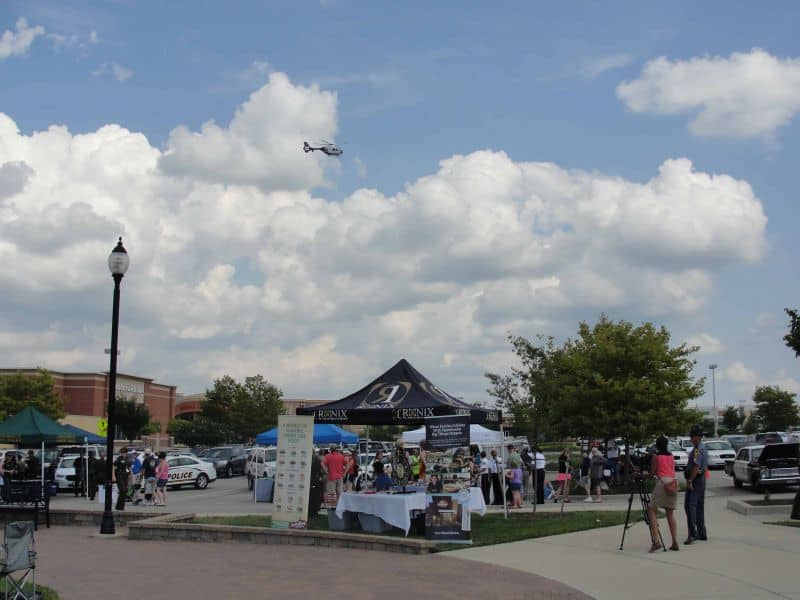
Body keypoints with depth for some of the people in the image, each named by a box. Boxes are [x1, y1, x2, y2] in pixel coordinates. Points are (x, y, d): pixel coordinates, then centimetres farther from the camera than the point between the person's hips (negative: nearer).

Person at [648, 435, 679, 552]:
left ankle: (656, 540, -17)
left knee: (651, 510, -2)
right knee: (670, 513, 12)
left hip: (662, 482, -6)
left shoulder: (656, 456, -1)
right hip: (673, 483, 6)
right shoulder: (671, 456, 15)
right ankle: (675, 542, 6)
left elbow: (652, 473, -2)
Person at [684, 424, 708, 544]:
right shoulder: (703, 448, 17)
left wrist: (690, 481, -24)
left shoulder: (697, 450, -16)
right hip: (702, 479, 11)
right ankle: (702, 533, 20)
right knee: (699, 506, 15)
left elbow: (696, 467, -24)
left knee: (690, 505, -15)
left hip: (695, 480, -11)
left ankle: (693, 533, -23)